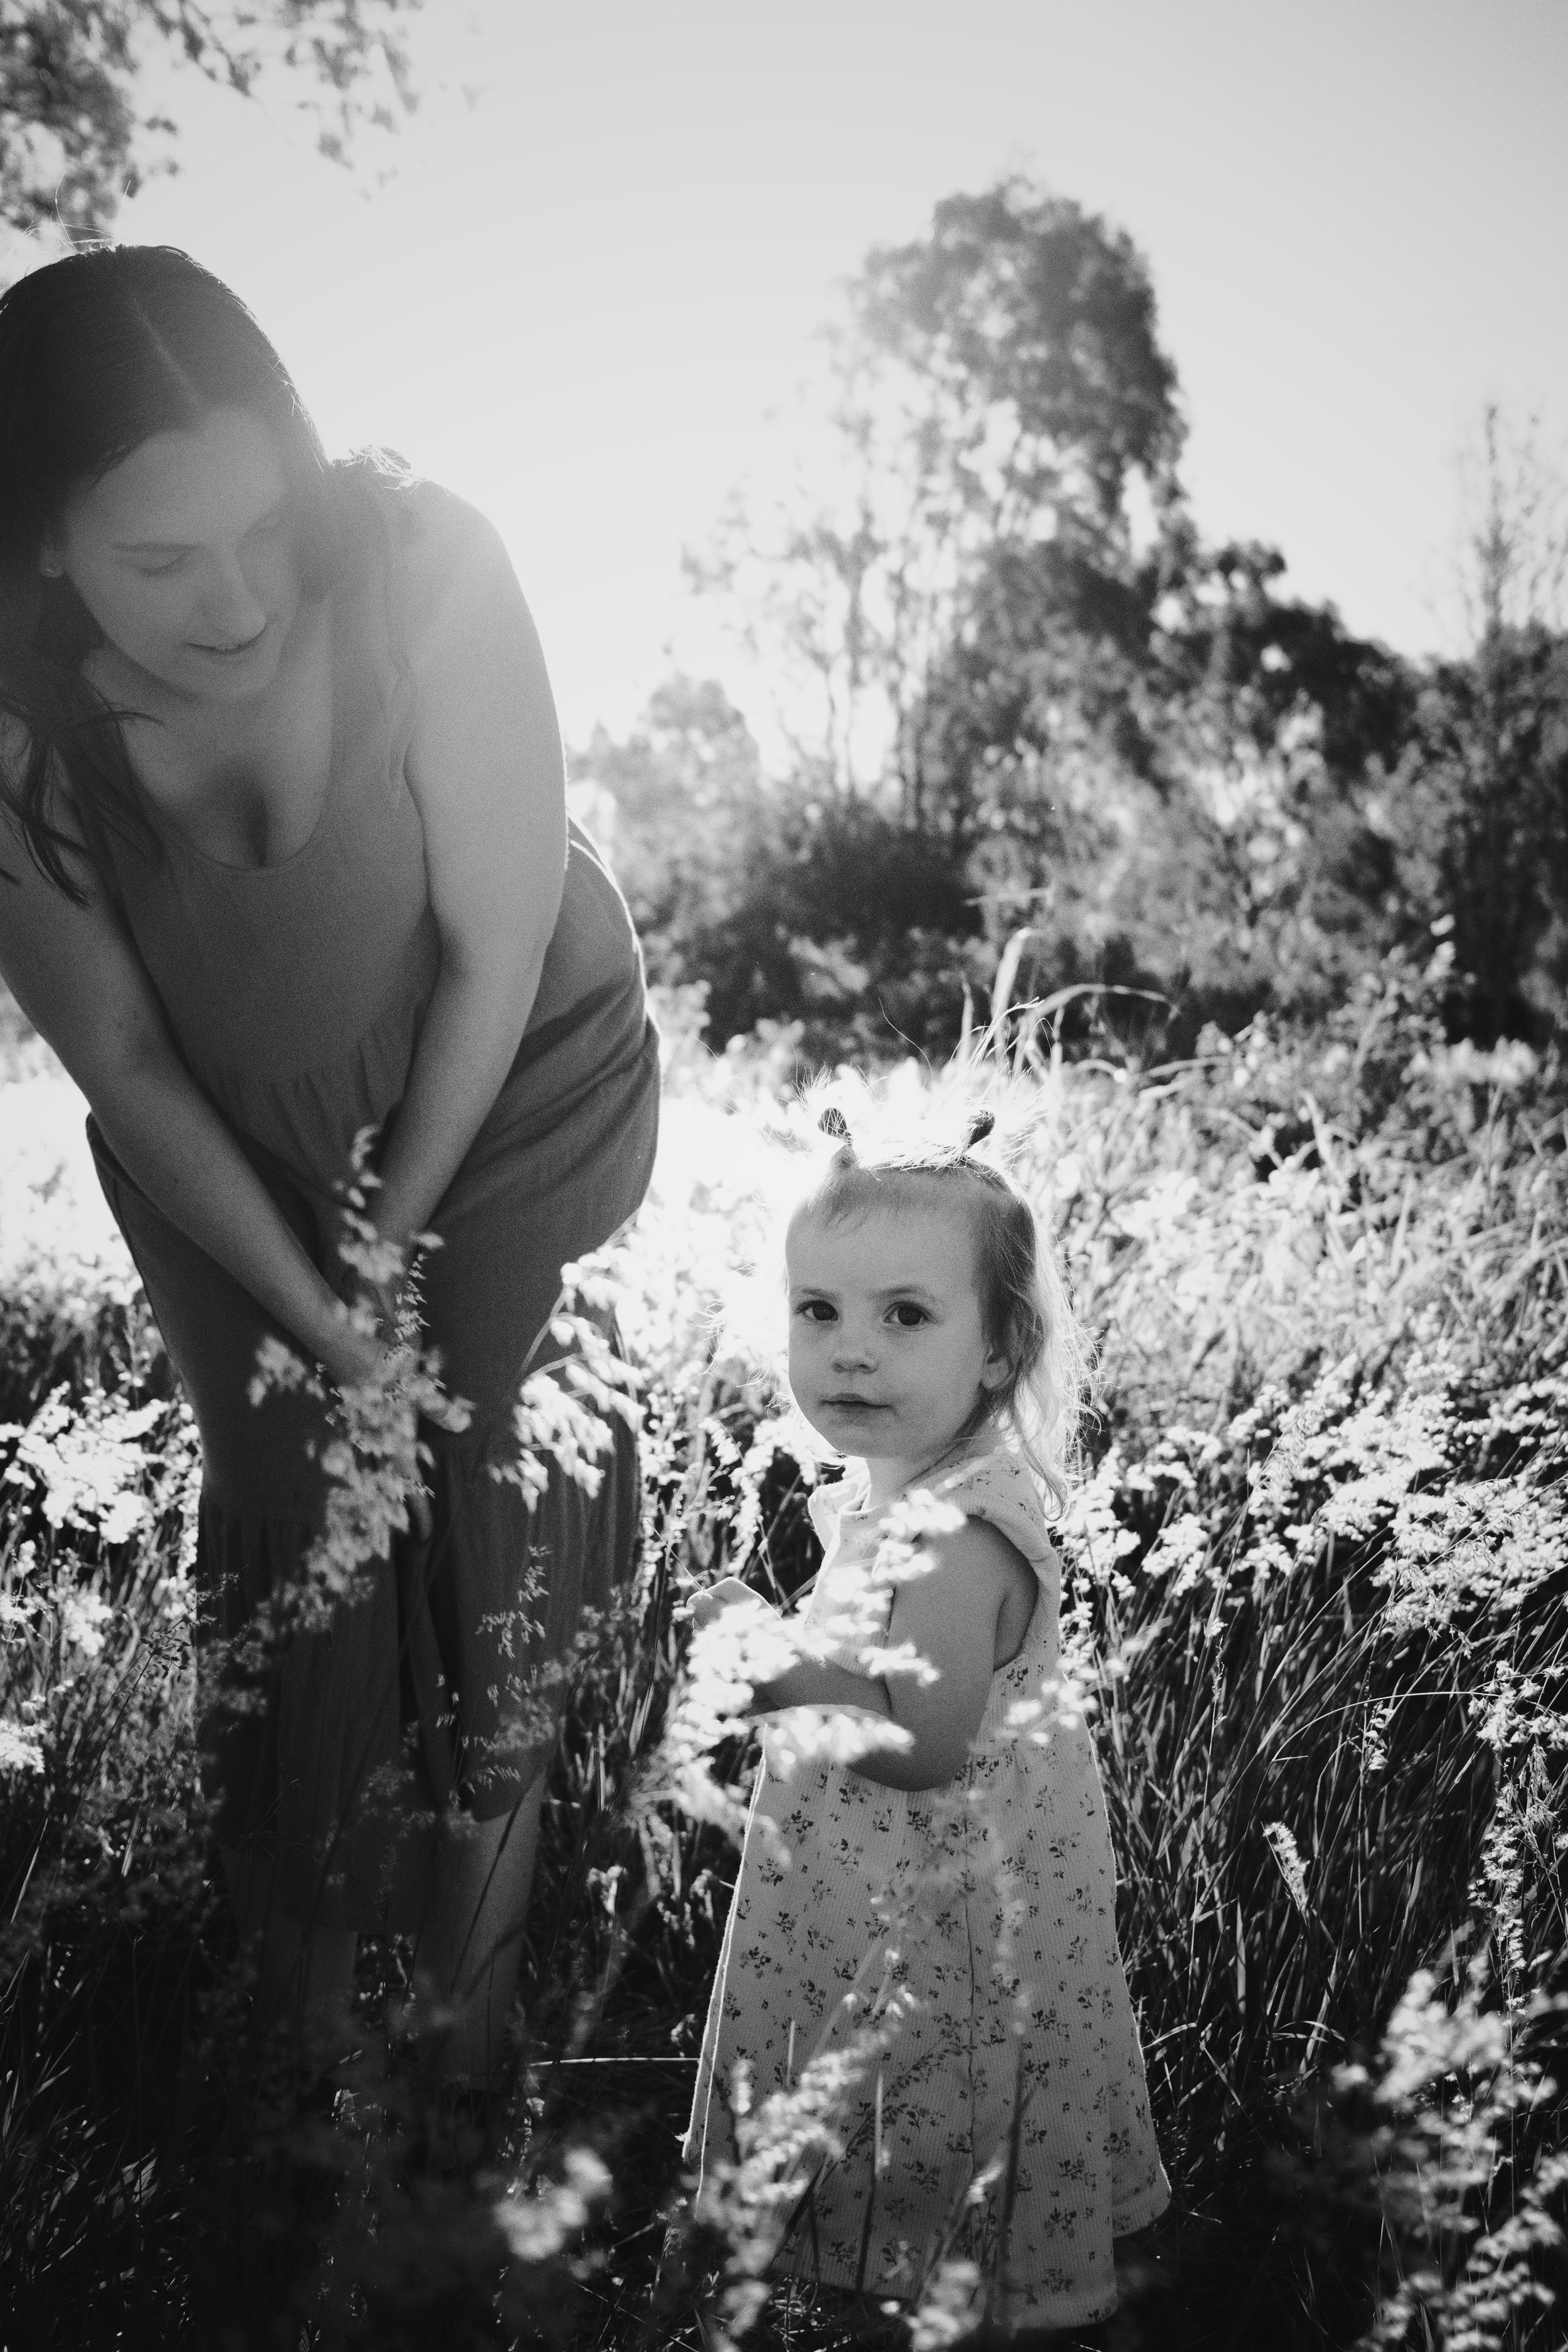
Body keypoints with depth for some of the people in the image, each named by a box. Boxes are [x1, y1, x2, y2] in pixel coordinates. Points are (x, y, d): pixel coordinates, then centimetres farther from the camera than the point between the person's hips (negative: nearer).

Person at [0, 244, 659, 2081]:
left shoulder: (424, 572, -32)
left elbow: (501, 947, -20)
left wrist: (397, 1233, -12)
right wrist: (312, 1311, -13)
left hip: (511, 1109, -1)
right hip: (228, 1156, 2)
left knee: (493, 1527, 4)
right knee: (289, 1527, 10)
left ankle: (471, 1988, 30)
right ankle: (304, 1978, 36)